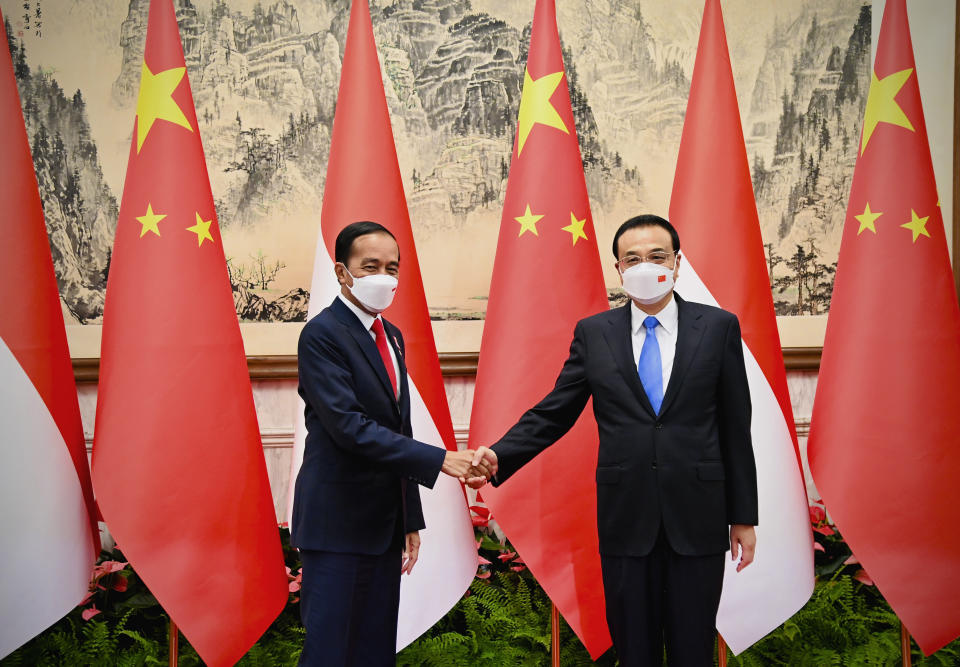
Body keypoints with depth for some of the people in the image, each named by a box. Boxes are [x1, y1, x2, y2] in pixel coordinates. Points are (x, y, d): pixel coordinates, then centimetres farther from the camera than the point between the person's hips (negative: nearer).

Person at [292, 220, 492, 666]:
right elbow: (349, 427, -22)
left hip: (384, 524, 8)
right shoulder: (322, 334, -12)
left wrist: (411, 520, 16)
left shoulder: (391, 336, 13)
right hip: (338, 525, -8)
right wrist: (439, 460, -25)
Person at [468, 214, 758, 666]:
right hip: (625, 521, 1)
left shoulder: (718, 327, 1)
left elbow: (735, 429, 2)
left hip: (697, 520, -1)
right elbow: (553, 413, 3)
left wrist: (743, 516, 3)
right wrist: (498, 456, -13)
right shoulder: (593, 333, 4)